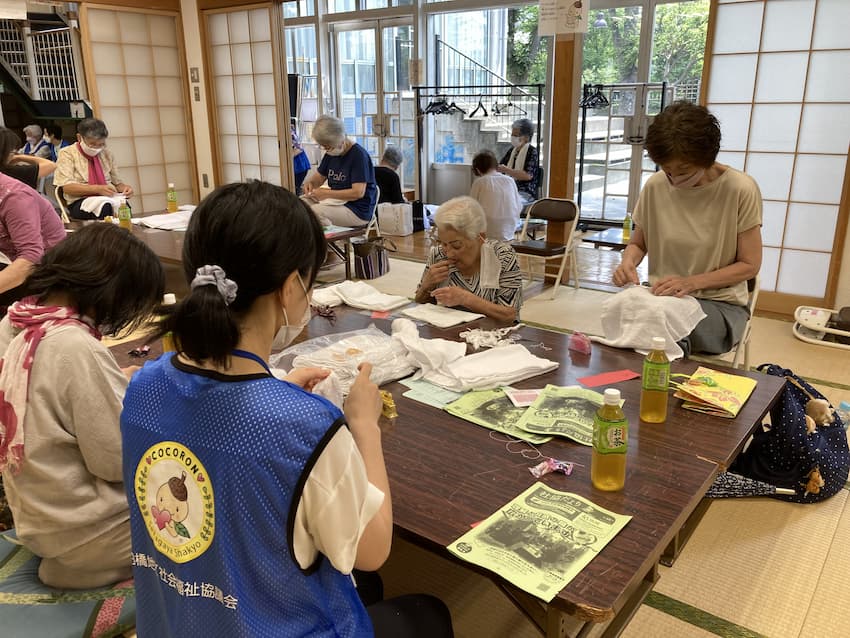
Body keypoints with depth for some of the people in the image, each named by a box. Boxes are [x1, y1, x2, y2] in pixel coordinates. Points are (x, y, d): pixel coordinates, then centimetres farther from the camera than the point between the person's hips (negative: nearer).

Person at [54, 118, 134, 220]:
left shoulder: (107, 153, 17)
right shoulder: (67, 153, 3)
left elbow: (116, 182, 22)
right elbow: (67, 187, -7)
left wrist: (124, 187, -3)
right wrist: (97, 189, -20)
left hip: (109, 199, 4)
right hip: (80, 202, -4)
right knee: (107, 207, -39)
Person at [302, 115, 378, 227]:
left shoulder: (358, 155, -15)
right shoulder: (331, 154, 10)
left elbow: (358, 192, -22)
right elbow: (318, 177, 21)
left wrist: (326, 193, -24)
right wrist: (309, 183, -4)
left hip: (358, 211, -8)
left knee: (316, 211, -30)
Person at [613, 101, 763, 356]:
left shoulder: (741, 190, -11)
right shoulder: (655, 186, -2)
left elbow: (749, 265, -6)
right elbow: (638, 244, 12)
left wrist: (692, 282, -20)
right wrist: (628, 262, -12)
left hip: (720, 303, -3)